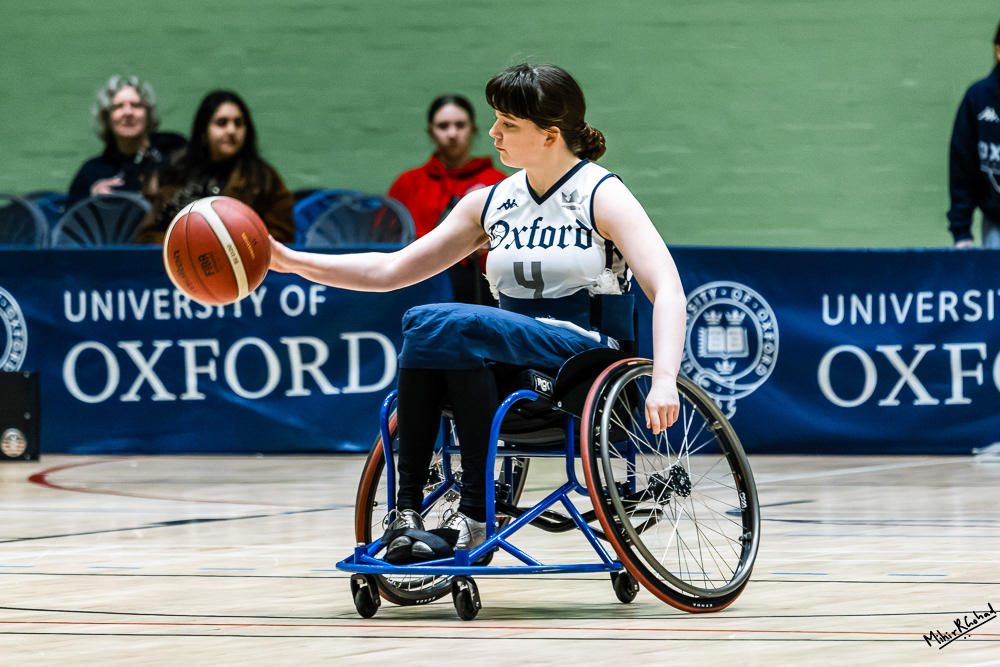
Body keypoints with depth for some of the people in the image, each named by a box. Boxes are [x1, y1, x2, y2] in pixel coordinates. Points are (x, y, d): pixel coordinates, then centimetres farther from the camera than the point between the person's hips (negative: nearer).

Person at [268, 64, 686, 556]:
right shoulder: (490, 205, 15)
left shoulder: (602, 196, -2)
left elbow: (667, 289, -14)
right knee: (421, 323, -26)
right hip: (511, 371, 6)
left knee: (447, 325, -30)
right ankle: (407, 511, -28)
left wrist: (663, 382, -30)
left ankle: (476, 509, -31)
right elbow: (392, 270, 16)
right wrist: (294, 262, 6)